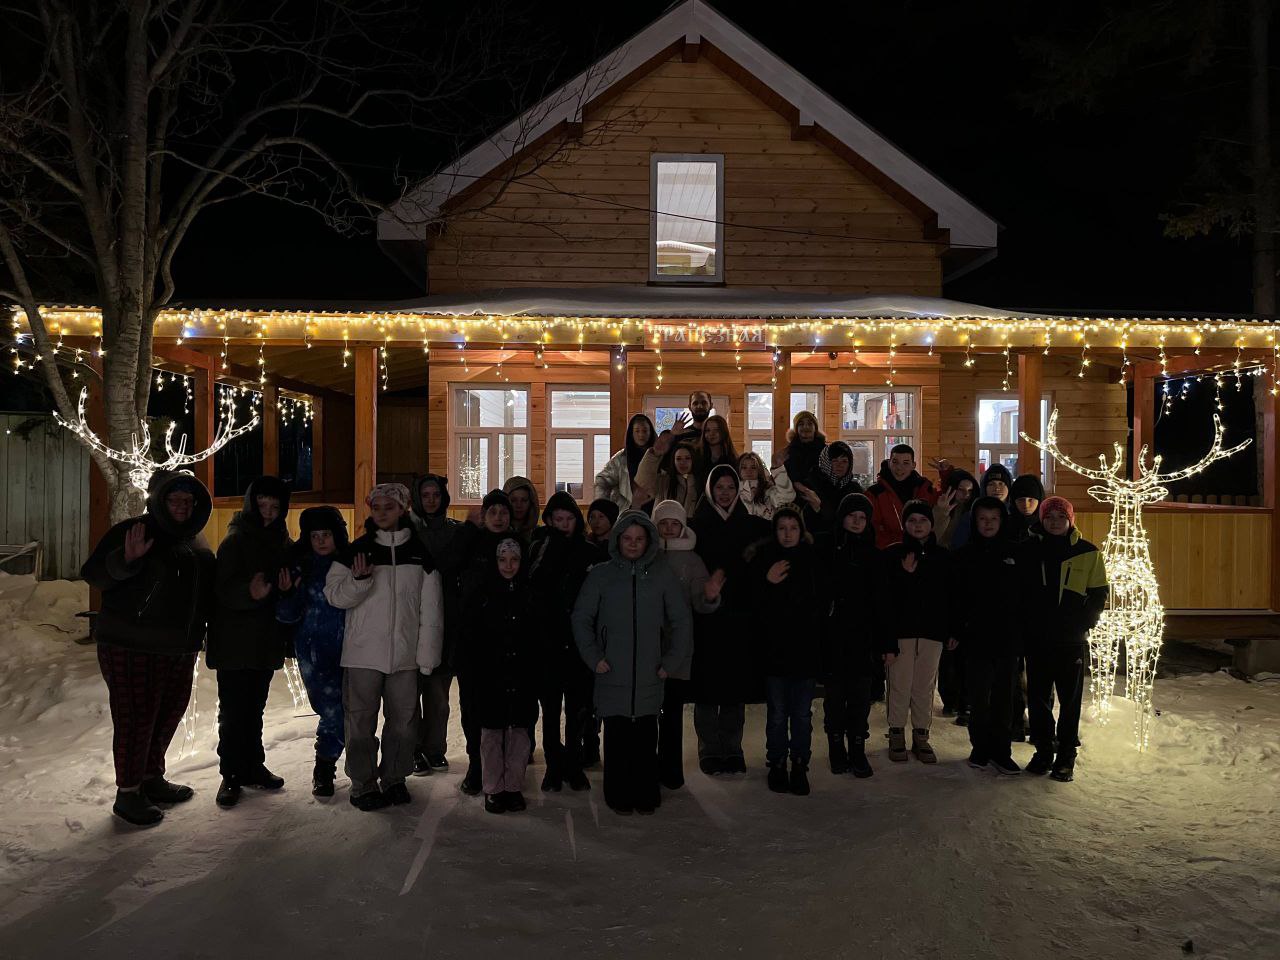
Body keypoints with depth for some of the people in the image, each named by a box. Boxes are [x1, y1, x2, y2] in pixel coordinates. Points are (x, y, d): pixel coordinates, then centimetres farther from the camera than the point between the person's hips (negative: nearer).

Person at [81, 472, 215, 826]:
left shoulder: (195, 543, 13)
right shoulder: (132, 531, -8)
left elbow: (205, 591, 23)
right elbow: (94, 573, -16)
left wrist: (202, 631, 13)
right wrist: (126, 560, -33)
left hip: (179, 650, 7)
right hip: (132, 647, -7)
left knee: (169, 714, 15)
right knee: (135, 719, -4)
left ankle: (152, 778, 31)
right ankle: (127, 793, 8)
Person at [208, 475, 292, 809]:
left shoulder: (281, 541, 8)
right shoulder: (236, 540, -10)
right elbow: (223, 590, -20)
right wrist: (250, 593, -38)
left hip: (266, 641, 6)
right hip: (234, 643, -6)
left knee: (254, 708, 16)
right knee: (233, 712, 1)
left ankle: (252, 767, 27)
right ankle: (230, 775, 12)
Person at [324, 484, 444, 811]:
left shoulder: (420, 553, 3)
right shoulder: (357, 550, 2)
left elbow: (431, 609, 2)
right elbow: (334, 594, -2)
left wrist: (426, 655, -2)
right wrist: (359, 580, -22)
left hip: (405, 654, 1)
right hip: (362, 652, -1)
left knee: (403, 719, 9)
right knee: (361, 720, 3)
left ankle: (394, 778, 26)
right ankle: (363, 784, 17)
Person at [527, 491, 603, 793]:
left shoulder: (590, 553, 3)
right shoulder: (539, 551, 2)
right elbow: (531, 589, -13)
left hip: (580, 643, 1)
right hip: (547, 643, 0)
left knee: (579, 708, 7)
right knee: (550, 708, 7)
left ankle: (573, 765, 21)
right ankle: (554, 765, 19)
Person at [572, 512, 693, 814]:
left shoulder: (662, 575, 6)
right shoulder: (601, 574, 4)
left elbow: (682, 620, 9)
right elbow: (581, 617, 6)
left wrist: (671, 661, 4)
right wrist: (593, 657, -1)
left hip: (649, 675, 1)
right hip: (612, 673, 0)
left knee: (646, 737, 3)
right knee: (616, 737, 2)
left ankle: (646, 795, 18)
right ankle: (619, 795, 16)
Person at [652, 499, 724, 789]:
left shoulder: (692, 561, 6)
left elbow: (699, 605, 2)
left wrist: (710, 597, -19)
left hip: (676, 647, 0)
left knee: (672, 710, 1)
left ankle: (670, 770, 13)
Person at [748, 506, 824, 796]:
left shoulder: (812, 560, 3)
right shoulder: (763, 560, 0)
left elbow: (822, 603, 6)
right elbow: (752, 601, -3)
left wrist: (814, 629, -3)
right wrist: (767, 582, -18)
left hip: (805, 648, 1)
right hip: (775, 648, -1)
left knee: (802, 713, 6)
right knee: (777, 713, 7)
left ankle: (800, 766, 18)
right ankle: (777, 766, 19)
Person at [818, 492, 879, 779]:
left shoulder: (872, 553, 7)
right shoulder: (825, 546, 0)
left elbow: (879, 597, 5)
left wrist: (880, 640, 0)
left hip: (863, 635, 2)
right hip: (832, 634, -2)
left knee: (861, 694, 3)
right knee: (834, 693, 6)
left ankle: (857, 751, 14)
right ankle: (836, 748, 19)